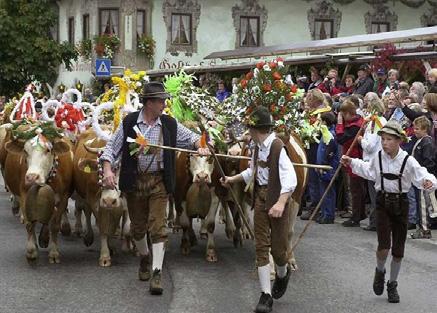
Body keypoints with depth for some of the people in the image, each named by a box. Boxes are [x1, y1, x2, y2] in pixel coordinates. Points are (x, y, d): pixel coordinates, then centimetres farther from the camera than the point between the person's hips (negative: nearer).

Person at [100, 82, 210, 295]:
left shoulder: (170, 124, 0)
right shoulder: (129, 122, -4)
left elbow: (191, 137, 12)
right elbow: (112, 147, -1)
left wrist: (200, 146, -10)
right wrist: (108, 170, -15)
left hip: (159, 181, 0)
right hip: (134, 180, 0)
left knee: (158, 227, -7)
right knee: (137, 226, 15)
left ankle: (156, 273, -6)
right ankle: (144, 259, 40)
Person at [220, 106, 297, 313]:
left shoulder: (278, 147, -18)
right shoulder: (258, 147, 6)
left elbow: (290, 179, -25)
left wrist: (281, 203, -34)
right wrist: (233, 179, 31)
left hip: (277, 200, -7)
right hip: (260, 198, 7)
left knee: (278, 247, 2)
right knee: (261, 247, 3)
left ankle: (282, 273, 37)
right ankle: (266, 294, 7)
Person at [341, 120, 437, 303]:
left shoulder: (408, 161, -13)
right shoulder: (378, 158, -1)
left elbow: (422, 176, -18)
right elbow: (369, 171, 19)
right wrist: (352, 163, 18)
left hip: (400, 204, -1)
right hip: (382, 202, 1)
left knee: (398, 250, 7)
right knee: (383, 245, -15)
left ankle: (392, 285, 26)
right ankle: (380, 271, 17)